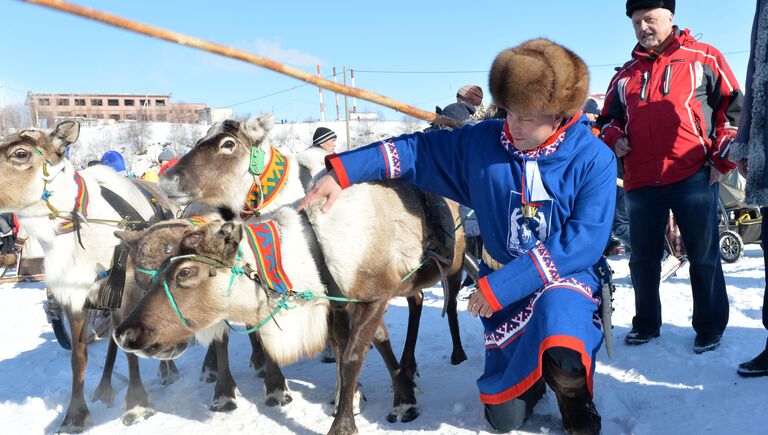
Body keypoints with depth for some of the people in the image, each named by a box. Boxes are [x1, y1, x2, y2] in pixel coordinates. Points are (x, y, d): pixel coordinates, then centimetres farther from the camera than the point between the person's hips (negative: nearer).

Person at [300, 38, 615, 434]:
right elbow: (418, 150, -1)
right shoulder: (483, 142, -8)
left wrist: (501, 285, -26)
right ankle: (534, 369, 40)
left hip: (568, 278, -3)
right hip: (503, 285, 3)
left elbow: (581, 244, -23)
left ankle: (575, 396, -5)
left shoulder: (594, 160, -17)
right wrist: (343, 171, -10)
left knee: (555, 310, -41)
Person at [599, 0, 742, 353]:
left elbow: (733, 108, 5)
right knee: (642, 258, 10)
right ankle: (646, 324, 25)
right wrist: (614, 139, 3)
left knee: (704, 257, 4)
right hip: (641, 183, 4)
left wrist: (722, 160, -2)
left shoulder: (703, 59, 5)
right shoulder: (626, 75, 16)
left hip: (694, 177, -4)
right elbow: (609, 119, 25)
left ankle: (710, 328, 18)